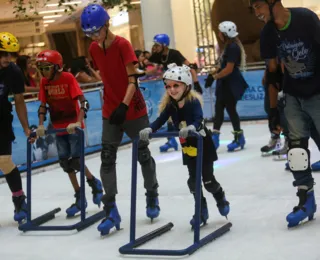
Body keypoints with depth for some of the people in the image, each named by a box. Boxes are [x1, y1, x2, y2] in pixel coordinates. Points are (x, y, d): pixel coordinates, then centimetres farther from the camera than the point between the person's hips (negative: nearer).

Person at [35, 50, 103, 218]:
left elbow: (83, 102, -22)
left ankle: (95, 184, 16)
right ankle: (79, 198, 17)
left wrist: (78, 123, -32)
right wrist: (41, 125, -12)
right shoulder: (44, 82, 0)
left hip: (73, 126, -6)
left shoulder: (68, 78, -16)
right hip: (58, 128, 6)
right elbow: (43, 105, 1)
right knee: (65, 162, 6)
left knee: (76, 161, -12)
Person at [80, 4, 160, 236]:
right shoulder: (94, 49, 2)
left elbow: (133, 80, -19)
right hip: (110, 111, 5)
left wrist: (124, 105, -28)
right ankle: (111, 210, -4)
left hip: (134, 109, -5)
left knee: (143, 154, 9)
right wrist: (112, 104, 12)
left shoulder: (122, 45, -16)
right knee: (107, 158, -4)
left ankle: (152, 197, 30)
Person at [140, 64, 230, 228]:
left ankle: (221, 200, 32)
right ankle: (202, 211, 19)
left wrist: (191, 127, -58)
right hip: (187, 147, 5)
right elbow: (160, 120, -16)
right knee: (193, 180, 5)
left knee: (208, 180, 2)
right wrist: (149, 130, -35)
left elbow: (199, 120, -37)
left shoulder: (194, 101, -24)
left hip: (203, 144, -5)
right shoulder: (170, 105, -9)